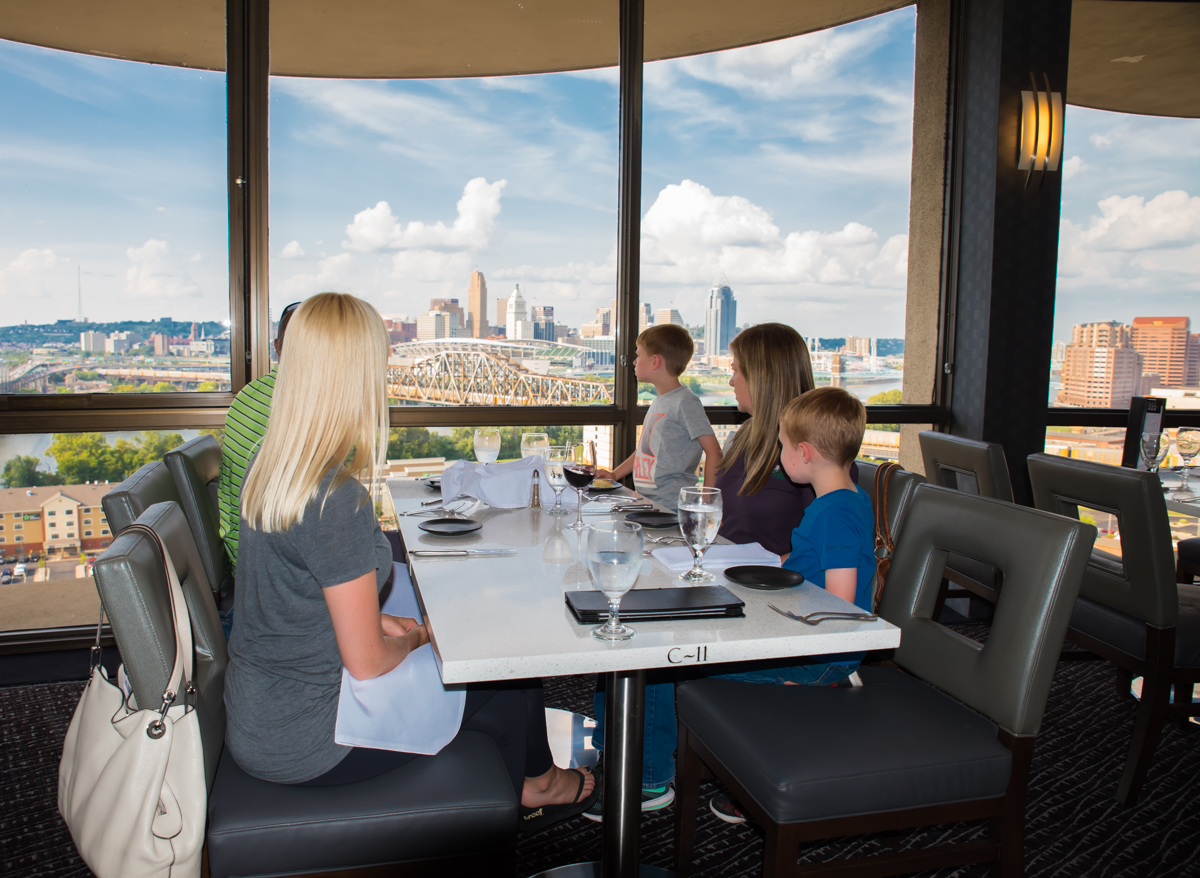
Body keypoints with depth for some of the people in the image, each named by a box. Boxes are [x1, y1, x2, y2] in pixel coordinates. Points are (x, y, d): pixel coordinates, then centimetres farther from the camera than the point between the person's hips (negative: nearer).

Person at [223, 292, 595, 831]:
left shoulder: (267, 463, -2)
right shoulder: (338, 499, -30)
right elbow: (367, 662, -23)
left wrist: (378, 622, 8)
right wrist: (412, 640, -3)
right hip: (303, 744, -8)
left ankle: (525, 782, 35)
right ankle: (529, 789, 36)